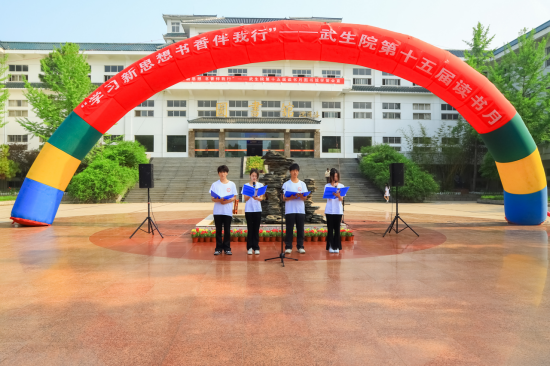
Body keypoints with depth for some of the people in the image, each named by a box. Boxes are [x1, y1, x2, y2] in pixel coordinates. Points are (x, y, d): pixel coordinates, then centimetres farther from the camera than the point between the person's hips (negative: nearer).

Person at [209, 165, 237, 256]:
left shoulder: (231, 184, 6)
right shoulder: (215, 184, 6)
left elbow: (234, 197, 4)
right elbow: (213, 198, 3)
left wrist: (227, 201, -14)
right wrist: (219, 200, -17)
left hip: (228, 211, 0)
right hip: (217, 211, 0)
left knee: (227, 230, 4)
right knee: (218, 230, 4)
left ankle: (227, 248, 12)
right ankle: (218, 248, 11)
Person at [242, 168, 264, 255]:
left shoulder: (260, 185, 6)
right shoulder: (246, 185, 5)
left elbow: (261, 198, -1)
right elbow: (245, 199, -1)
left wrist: (257, 198, -22)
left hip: (257, 210, 1)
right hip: (248, 210, -1)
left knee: (256, 229, 2)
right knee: (250, 229, 1)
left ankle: (256, 248, 7)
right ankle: (249, 247, 7)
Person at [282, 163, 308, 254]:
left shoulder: (302, 184, 11)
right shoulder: (286, 184, 4)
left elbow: (305, 198, 6)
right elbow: (283, 198, -2)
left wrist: (301, 196, -17)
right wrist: (291, 197, -21)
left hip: (300, 210, 2)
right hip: (290, 210, -2)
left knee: (300, 229, 4)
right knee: (289, 229, 0)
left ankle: (300, 246, 12)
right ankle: (288, 247, 7)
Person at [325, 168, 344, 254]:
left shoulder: (341, 186, 5)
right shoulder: (327, 186, 2)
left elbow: (341, 199, -3)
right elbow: (328, 197, -8)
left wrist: (338, 195, -26)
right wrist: (333, 186, -14)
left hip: (338, 211, 1)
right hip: (329, 210, -1)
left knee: (337, 229, 4)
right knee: (330, 229, 3)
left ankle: (336, 246, 11)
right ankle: (330, 246, 10)